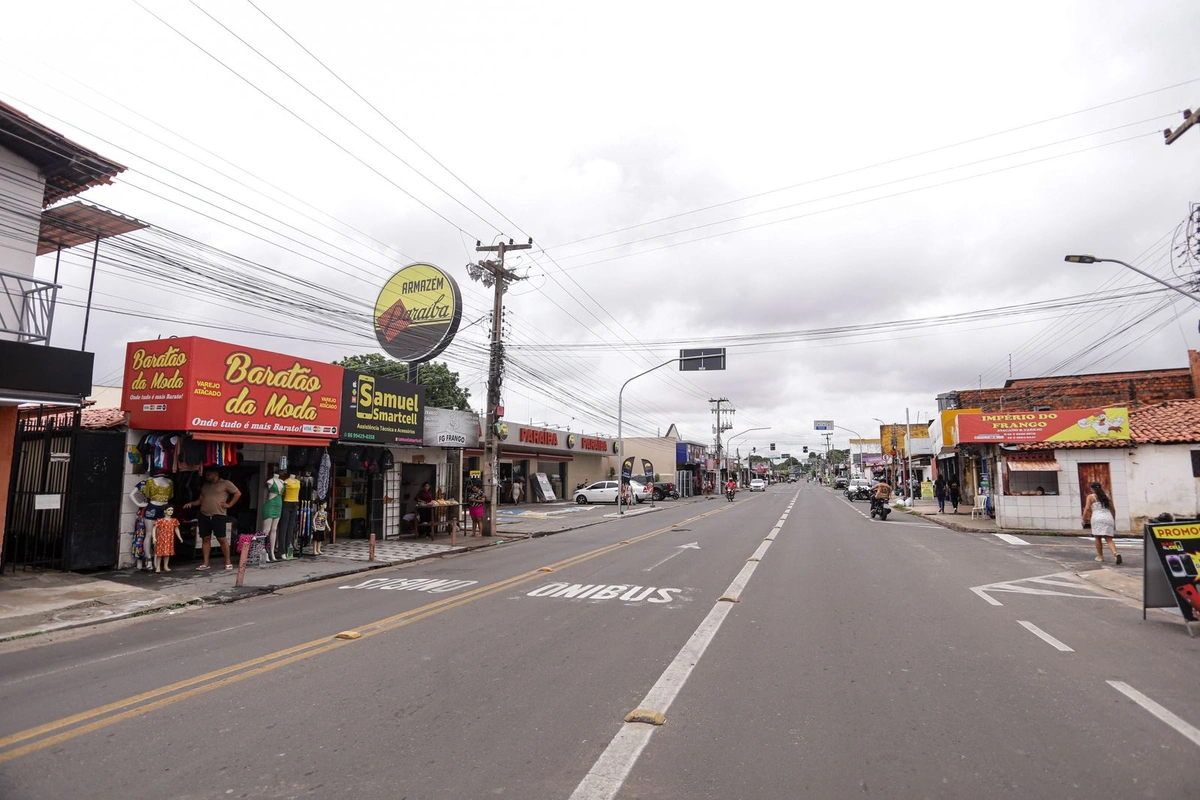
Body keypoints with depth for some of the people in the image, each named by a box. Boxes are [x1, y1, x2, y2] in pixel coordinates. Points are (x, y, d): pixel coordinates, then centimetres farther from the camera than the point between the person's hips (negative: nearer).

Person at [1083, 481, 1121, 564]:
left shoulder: (1090, 497, 2)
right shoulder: (1106, 496, 15)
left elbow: (1087, 509, -6)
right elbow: (1112, 509, 17)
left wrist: (1084, 520, 2)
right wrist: (1114, 521, 26)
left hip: (1097, 518, -4)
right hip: (1108, 518, 4)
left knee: (1098, 538, 7)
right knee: (1108, 539, 1)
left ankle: (1100, 557, 11)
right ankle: (1115, 553, -23)